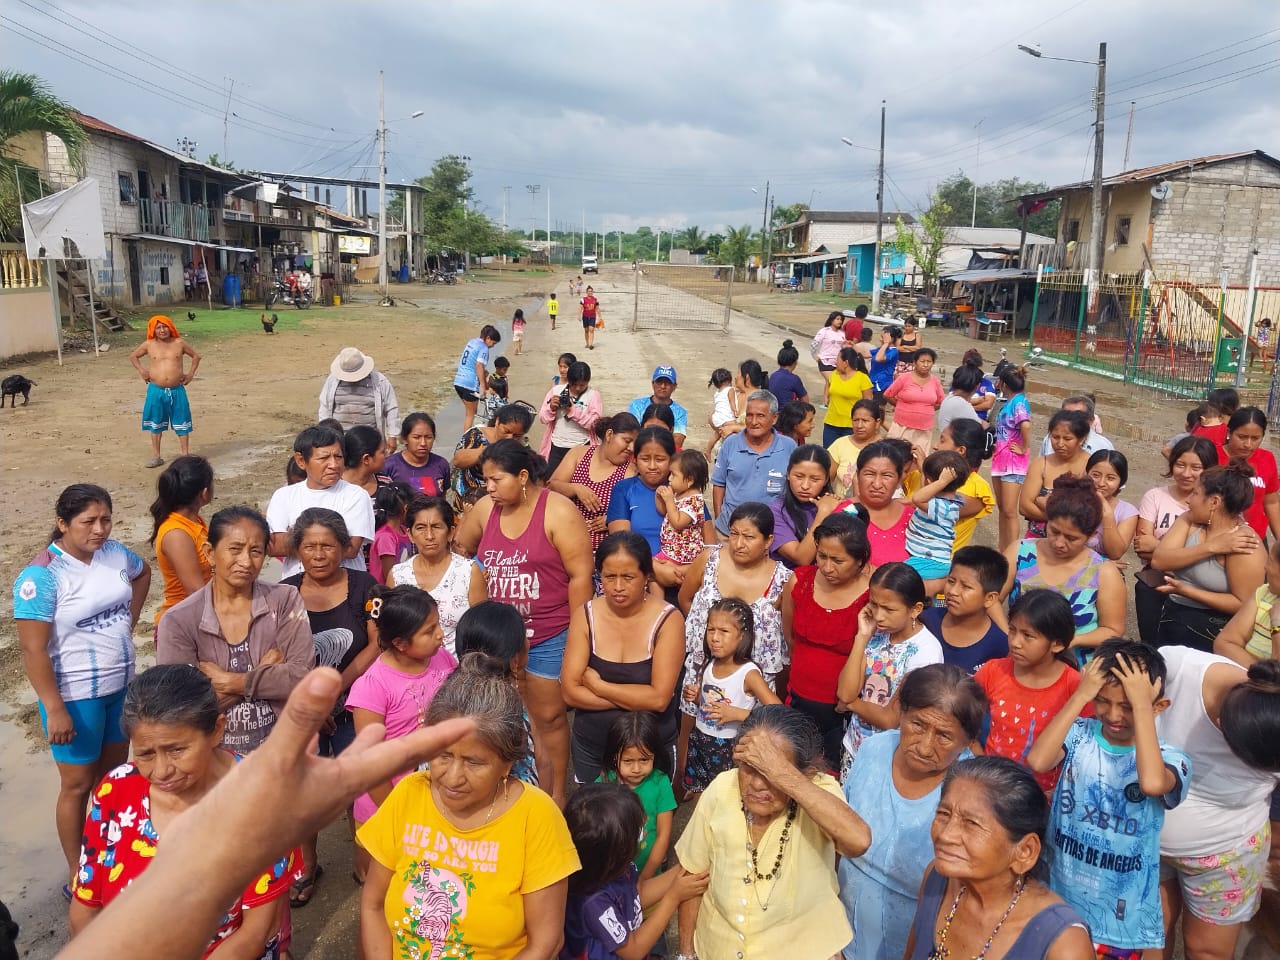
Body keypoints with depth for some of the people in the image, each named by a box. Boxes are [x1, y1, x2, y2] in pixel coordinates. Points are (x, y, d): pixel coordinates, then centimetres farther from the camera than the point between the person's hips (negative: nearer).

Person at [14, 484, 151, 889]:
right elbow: (33, 649, -21)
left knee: (115, 773, 20)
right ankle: (78, 873, 27)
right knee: (78, 784, 9)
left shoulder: (114, 552, -5)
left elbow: (143, 572, 19)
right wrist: (55, 709, -20)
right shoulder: (42, 575, -22)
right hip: (76, 695, -6)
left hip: (121, 683, 6)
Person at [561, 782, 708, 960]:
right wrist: (674, 896, -21)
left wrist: (684, 870, -8)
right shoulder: (594, 901, -34)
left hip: (630, 935, 7)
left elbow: (639, 893, 4)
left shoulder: (609, 867, -14)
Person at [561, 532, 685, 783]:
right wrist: (638, 700, -19)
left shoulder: (668, 620, -15)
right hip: (590, 747, 2)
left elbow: (660, 698, -21)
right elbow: (570, 691, -13)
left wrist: (597, 685, -16)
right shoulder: (584, 615, -9)